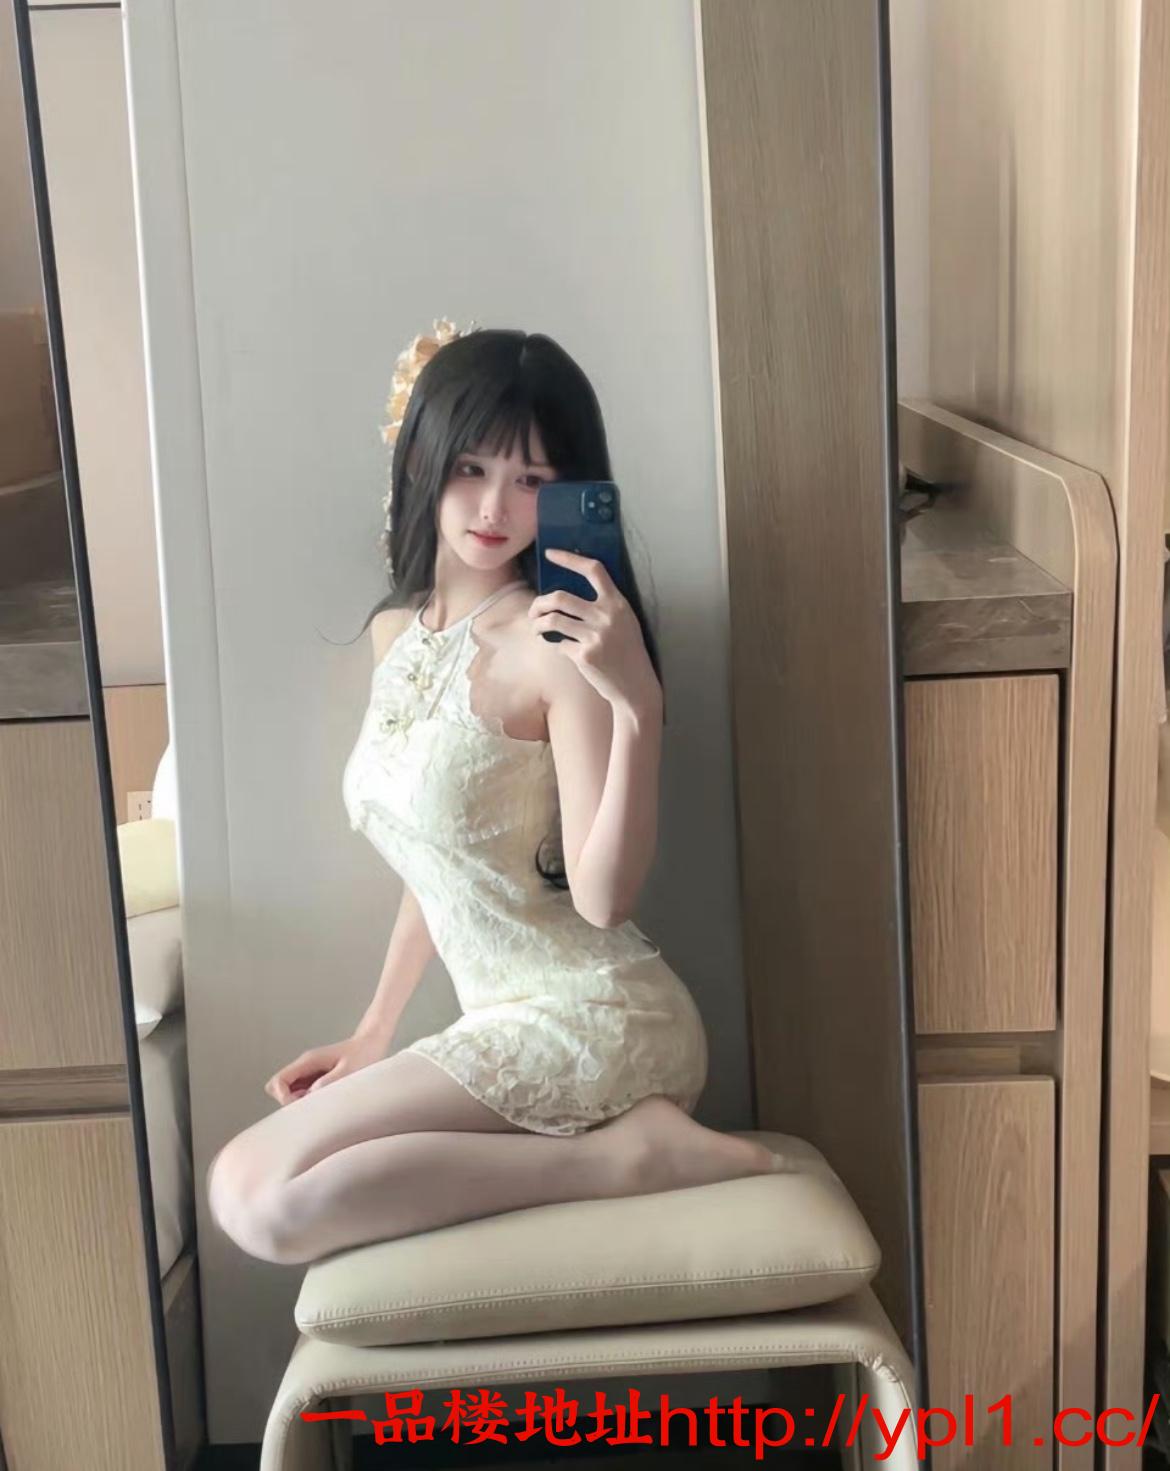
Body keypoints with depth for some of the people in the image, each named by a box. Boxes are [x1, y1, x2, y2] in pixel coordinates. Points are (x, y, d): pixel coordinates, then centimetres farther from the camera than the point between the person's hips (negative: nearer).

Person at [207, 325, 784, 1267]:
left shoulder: (555, 640, -15)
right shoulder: (396, 632, 10)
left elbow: (603, 896, -20)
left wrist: (638, 704, -32)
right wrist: (376, 1032, 19)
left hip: (589, 1023, -9)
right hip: (509, 1026, 9)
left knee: (258, 1198, -16)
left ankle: (623, 1156, -11)